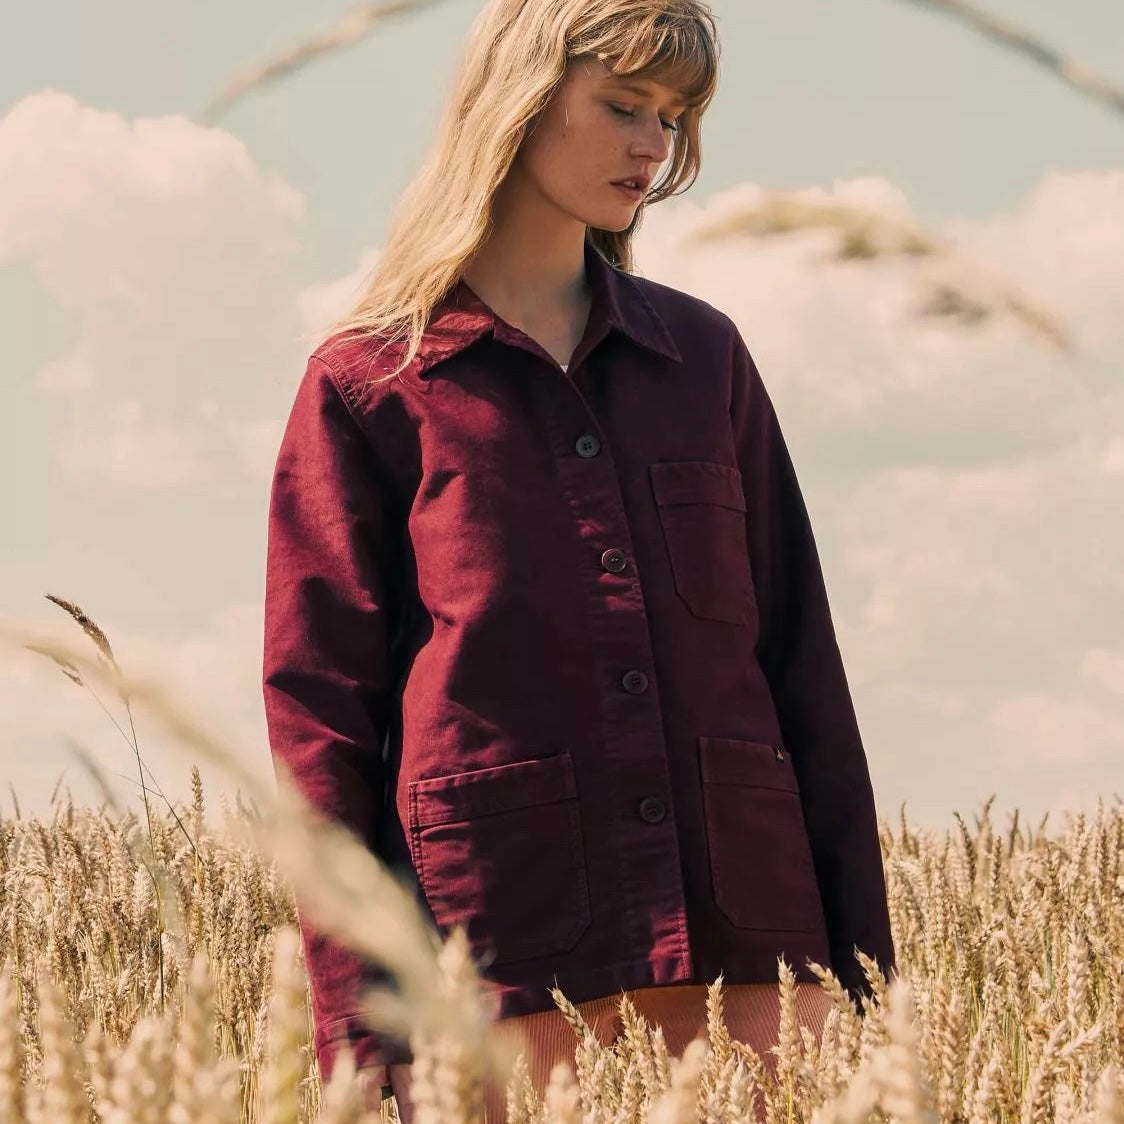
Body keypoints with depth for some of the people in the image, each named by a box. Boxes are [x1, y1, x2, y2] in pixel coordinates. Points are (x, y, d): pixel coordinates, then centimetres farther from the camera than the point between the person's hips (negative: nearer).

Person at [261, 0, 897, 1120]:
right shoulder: (367, 387, 3)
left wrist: (847, 953, 8)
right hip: (500, 945, -3)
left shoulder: (704, 355, 14)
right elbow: (321, 706, 1)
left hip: (732, 937, 3)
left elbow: (794, 647, 14)